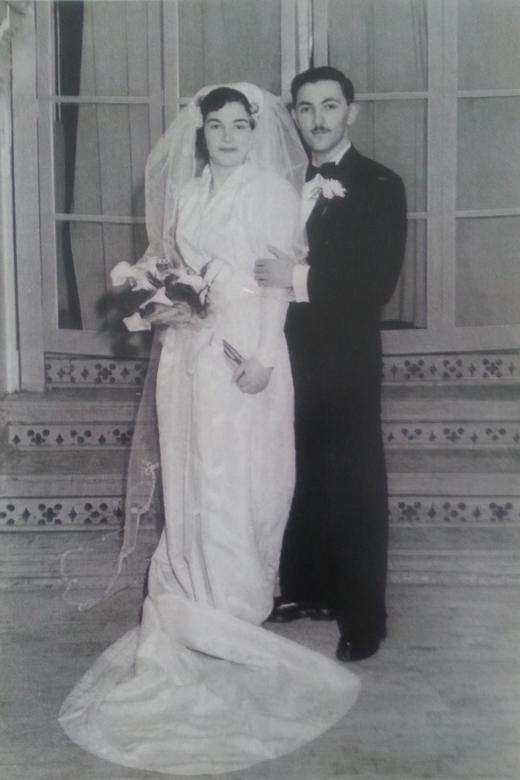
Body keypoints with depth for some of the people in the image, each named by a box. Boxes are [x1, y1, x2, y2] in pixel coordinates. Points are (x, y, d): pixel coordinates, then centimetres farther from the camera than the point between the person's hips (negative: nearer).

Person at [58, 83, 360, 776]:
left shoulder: (273, 190, 0)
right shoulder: (183, 191, 14)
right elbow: (166, 264, 19)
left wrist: (261, 354, -16)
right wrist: (156, 297, -2)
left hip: (244, 352, -4)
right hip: (187, 353, 4)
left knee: (238, 479, 0)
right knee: (191, 478, 6)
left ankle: (235, 608, 12)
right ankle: (197, 603, 17)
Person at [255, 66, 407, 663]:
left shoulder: (380, 185, -5)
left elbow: (378, 283, -15)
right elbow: (266, 261, 10)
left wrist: (298, 278, -21)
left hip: (344, 365, -5)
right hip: (289, 360, 5)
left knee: (354, 491, 4)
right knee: (300, 482, 14)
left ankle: (363, 618, 16)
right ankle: (306, 590, 32)